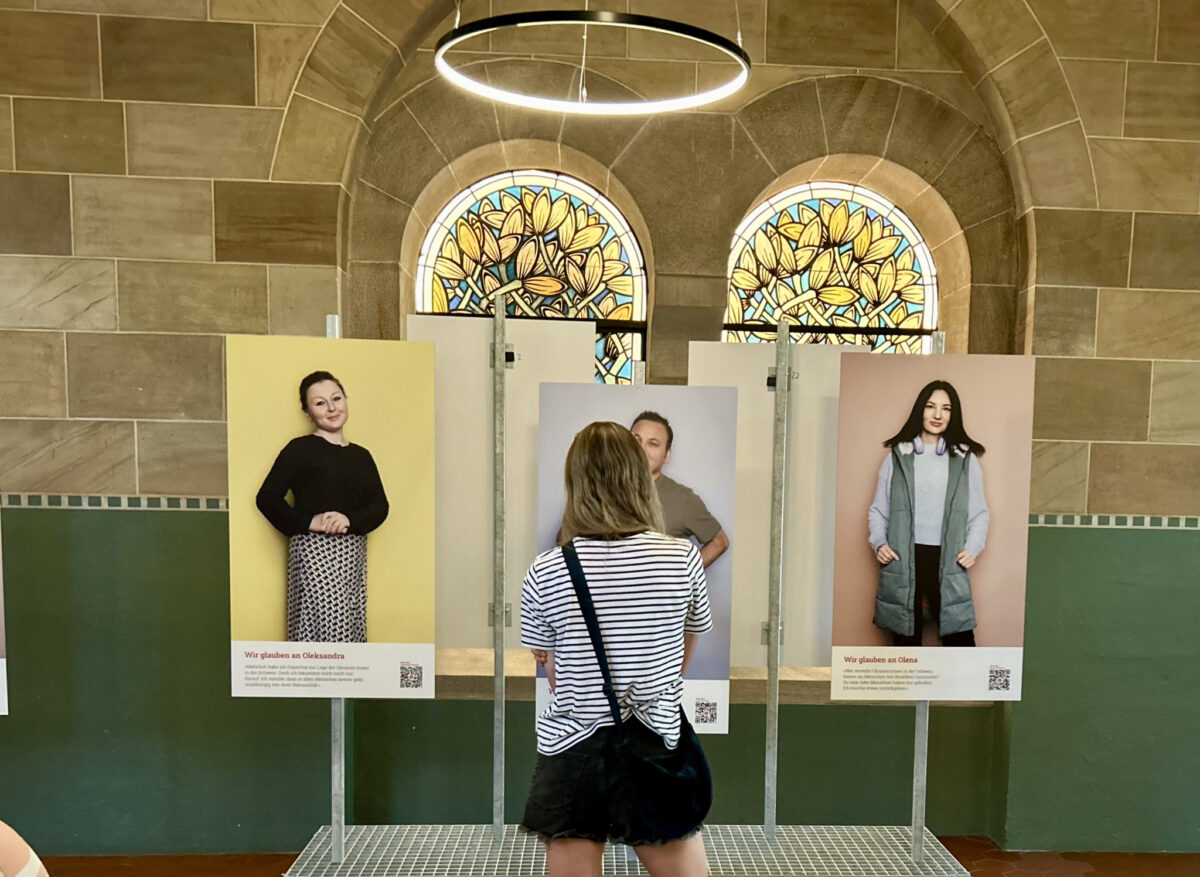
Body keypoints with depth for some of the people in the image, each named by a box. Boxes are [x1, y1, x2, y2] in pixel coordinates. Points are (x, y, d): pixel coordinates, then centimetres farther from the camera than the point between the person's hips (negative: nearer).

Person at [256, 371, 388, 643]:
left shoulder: (361, 455, 13)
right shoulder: (301, 449, -1)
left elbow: (380, 506, 7)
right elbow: (267, 498, -6)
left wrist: (350, 520, -11)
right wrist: (308, 522, -15)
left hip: (353, 556, 5)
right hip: (315, 552, -5)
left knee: (353, 634, 5)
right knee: (321, 631, -10)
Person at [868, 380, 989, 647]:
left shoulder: (965, 459, 9)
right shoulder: (898, 456, 7)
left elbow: (980, 513, 10)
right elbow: (878, 509, 9)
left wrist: (973, 547, -5)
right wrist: (878, 541, -6)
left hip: (948, 562, 0)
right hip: (903, 560, 0)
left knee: (961, 641, -4)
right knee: (905, 639, 5)